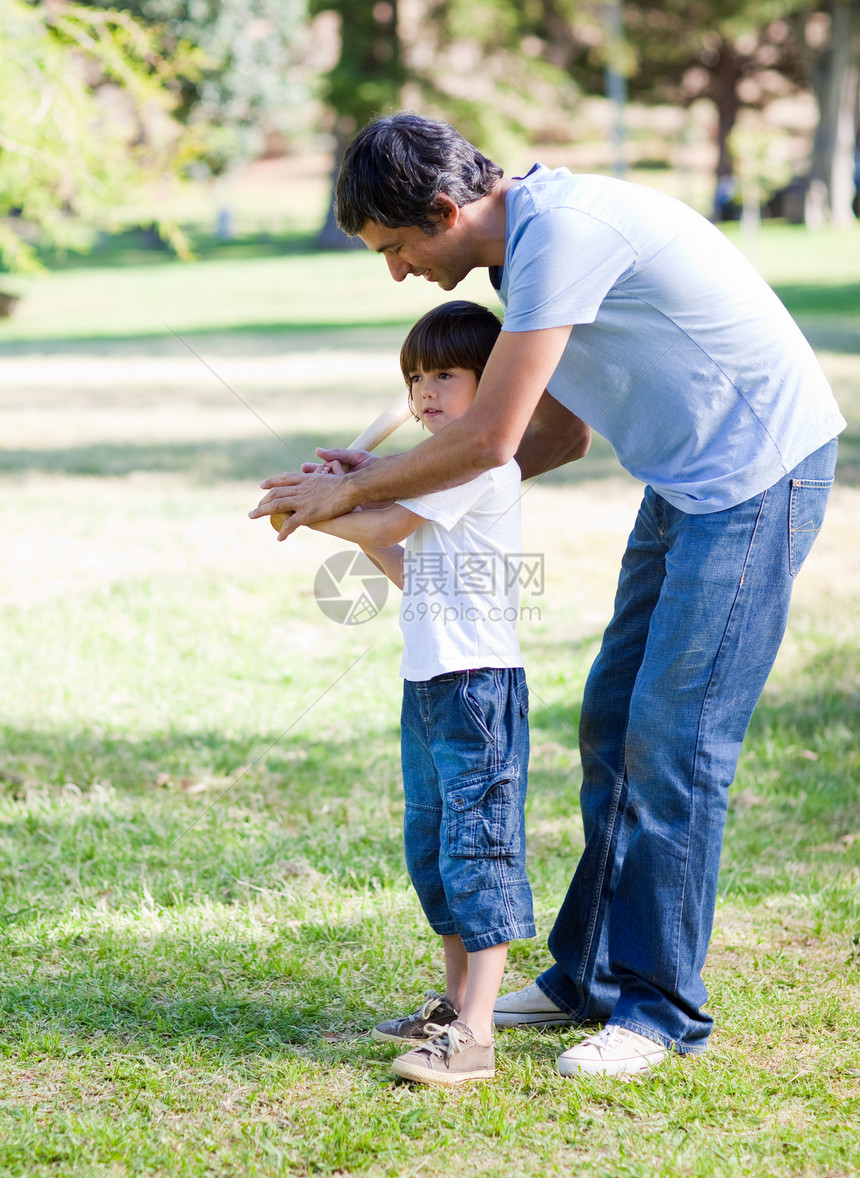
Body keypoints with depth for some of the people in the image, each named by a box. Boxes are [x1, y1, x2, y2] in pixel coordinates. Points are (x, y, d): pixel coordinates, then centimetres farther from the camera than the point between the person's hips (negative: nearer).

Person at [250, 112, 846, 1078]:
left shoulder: (562, 228, -22)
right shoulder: (530, 240, 9)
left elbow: (489, 438, -21)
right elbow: (558, 434, 16)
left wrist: (352, 490, -7)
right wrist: (378, 482, 12)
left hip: (760, 469, -10)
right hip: (686, 481, 10)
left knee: (673, 741, -9)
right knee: (615, 726, 10)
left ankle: (659, 1007, 0)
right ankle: (589, 979, 20)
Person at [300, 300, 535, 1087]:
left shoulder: (481, 460, -12)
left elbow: (387, 528, -12)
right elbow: (412, 570, 22)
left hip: (477, 684, -10)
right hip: (429, 686, 10)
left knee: (477, 849, -11)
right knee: (432, 847, 16)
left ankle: (474, 1036, -13)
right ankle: (455, 1004, 27)